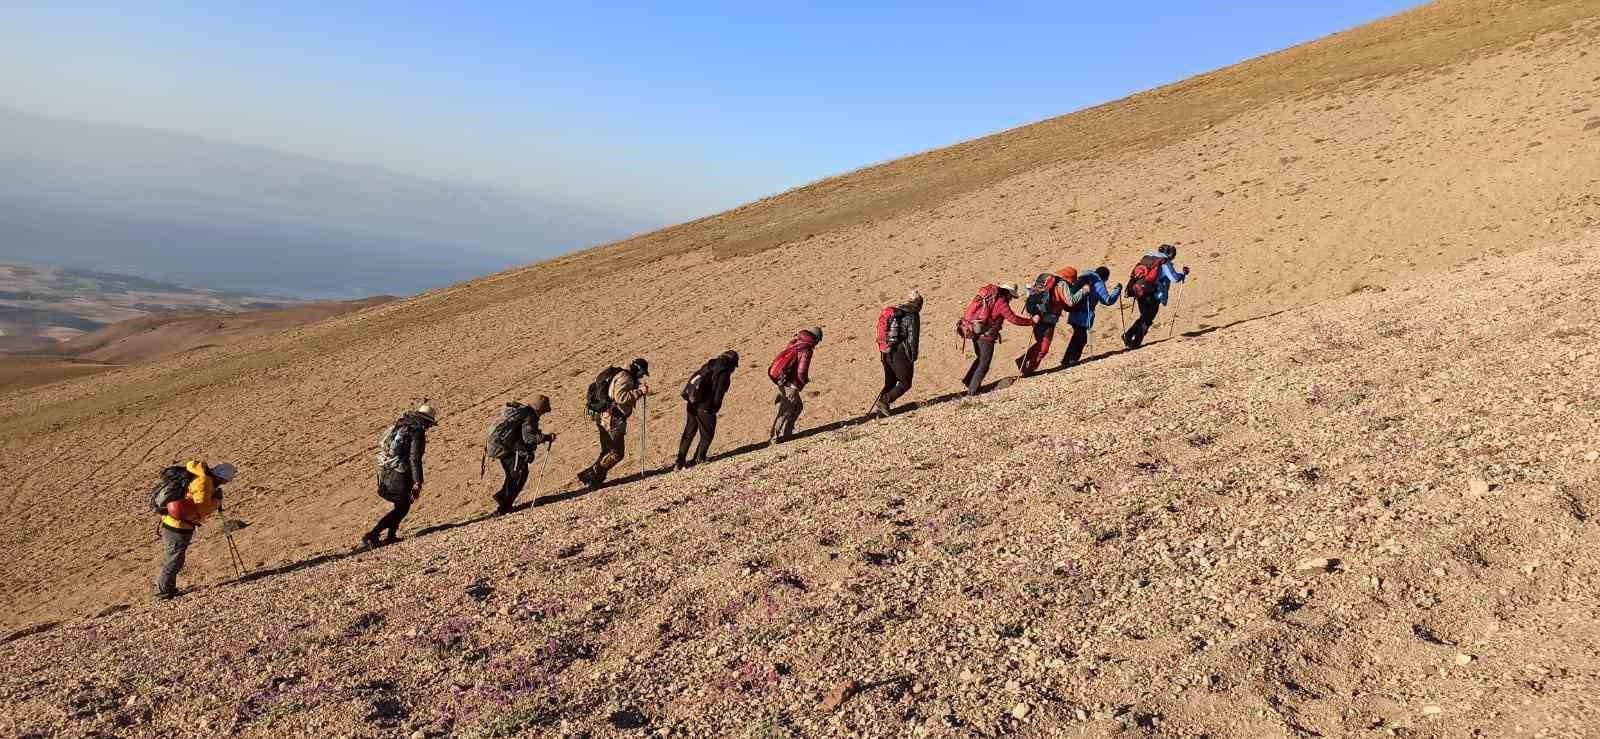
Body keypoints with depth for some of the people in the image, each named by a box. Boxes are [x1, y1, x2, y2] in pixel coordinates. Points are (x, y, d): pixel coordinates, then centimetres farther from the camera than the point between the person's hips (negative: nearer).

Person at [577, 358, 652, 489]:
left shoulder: (620, 376, 19)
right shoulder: (624, 378, -13)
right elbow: (621, 398, -27)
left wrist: (638, 389, 14)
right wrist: (639, 392, -22)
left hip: (603, 418, 10)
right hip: (612, 419, -10)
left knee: (607, 451, 18)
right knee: (617, 453, -3)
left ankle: (588, 475, 16)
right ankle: (593, 476, -2)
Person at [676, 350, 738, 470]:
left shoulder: (707, 366, 13)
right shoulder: (724, 372, -10)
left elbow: (693, 379, 15)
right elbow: (719, 393, -15)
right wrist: (716, 408, -2)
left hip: (692, 405, 7)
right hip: (705, 408, -7)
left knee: (688, 433, 15)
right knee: (707, 434, 10)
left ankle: (680, 461, 15)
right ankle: (698, 459, 12)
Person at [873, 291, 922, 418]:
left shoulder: (891, 312, 14)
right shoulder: (912, 315, -7)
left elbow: (882, 334, 16)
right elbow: (913, 338, -11)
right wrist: (913, 358, -5)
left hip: (885, 353, 7)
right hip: (900, 353, -7)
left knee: (890, 382, 18)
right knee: (905, 383, 3)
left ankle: (881, 406, 7)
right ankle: (884, 402, -10)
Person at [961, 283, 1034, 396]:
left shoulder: (989, 295, 6)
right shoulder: (1001, 303, -16)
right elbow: (1014, 319, -15)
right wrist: (1032, 321, -4)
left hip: (975, 332, 8)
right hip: (986, 336, -8)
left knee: (980, 358, 27)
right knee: (984, 365, 6)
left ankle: (968, 380, 26)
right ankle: (972, 390, 9)